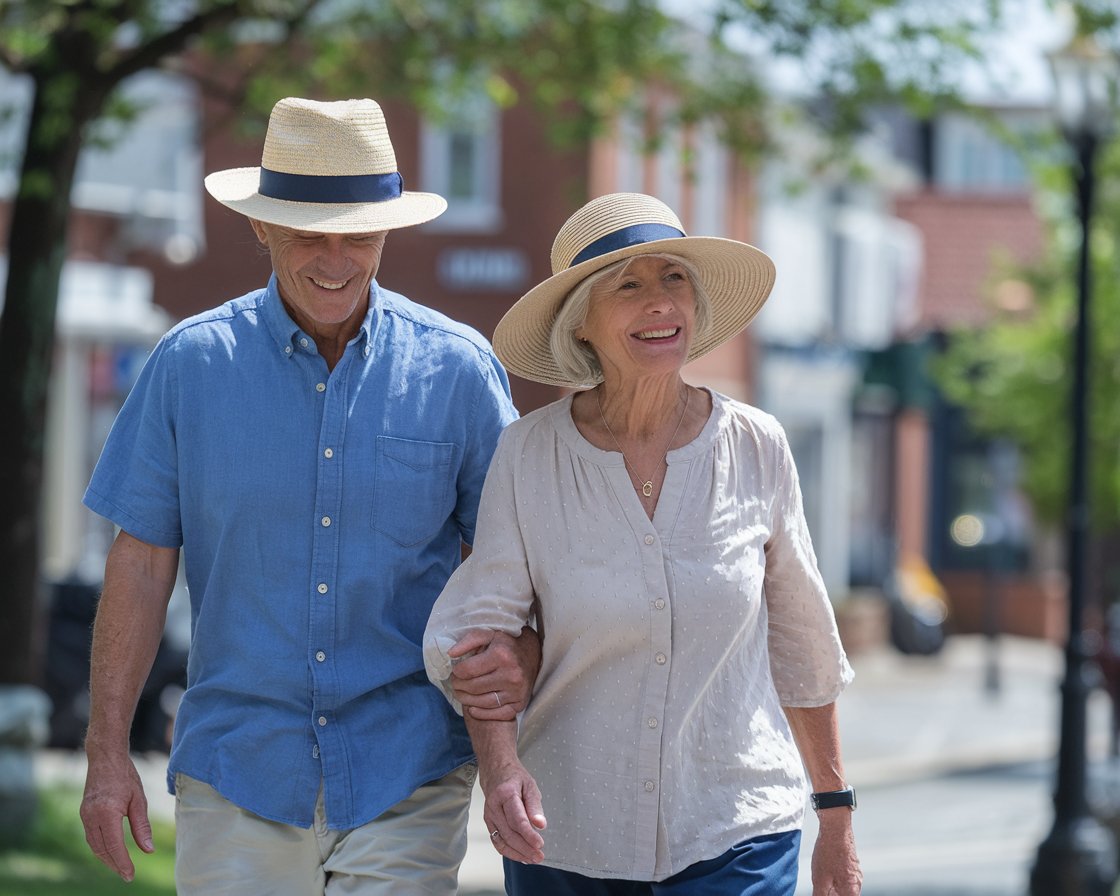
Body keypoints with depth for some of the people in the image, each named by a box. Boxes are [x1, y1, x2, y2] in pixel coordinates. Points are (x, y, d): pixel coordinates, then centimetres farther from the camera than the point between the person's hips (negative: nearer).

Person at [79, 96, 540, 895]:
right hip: (237, 774, 1)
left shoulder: (459, 369, 1)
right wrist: (107, 752, 0)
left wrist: (518, 665, -15)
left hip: (405, 783, 0)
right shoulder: (191, 364, 1)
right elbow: (143, 560, 4)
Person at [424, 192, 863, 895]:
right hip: (567, 839, 1)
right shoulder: (529, 455, -4)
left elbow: (802, 650, 8)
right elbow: (476, 634, -7)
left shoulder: (757, 449, -2)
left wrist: (837, 821, 11)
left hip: (737, 840, -1)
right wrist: (499, 764, -26)